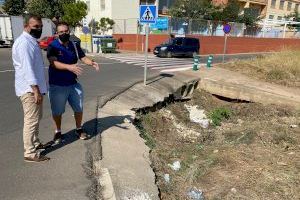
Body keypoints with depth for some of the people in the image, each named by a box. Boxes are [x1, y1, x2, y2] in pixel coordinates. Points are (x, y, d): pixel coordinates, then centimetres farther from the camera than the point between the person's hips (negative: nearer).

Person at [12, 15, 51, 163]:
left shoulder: (32, 41, 18)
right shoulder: (24, 42, -16)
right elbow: (27, 67, -24)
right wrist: (35, 89, -27)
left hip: (35, 87, 10)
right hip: (29, 89, -10)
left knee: (36, 118, 19)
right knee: (31, 120, -6)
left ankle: (35, 143, 34)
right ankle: (30, 153, 2)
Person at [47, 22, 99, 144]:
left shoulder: (75, 46, 4)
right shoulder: (53, 46, -12)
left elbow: (83, 58, -1)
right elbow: (53, 63, -26)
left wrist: (91, 63, -24)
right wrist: (69, 67, -42)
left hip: (73, 84, 4)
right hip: (57, 85, -4)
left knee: (79, 108, 14)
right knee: (57, 111, 10)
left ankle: (79, 129, 35)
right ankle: (58, 132, 32)